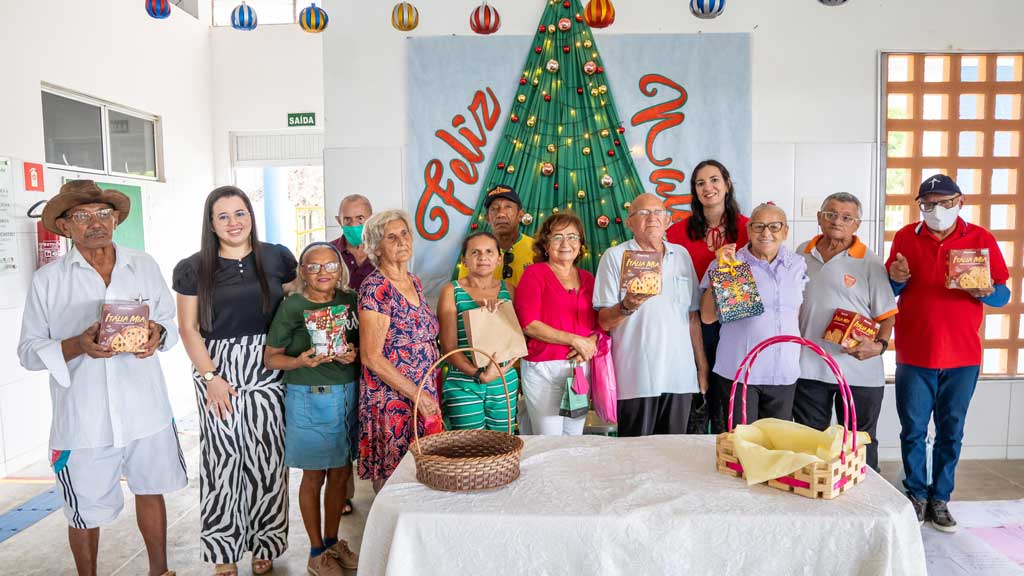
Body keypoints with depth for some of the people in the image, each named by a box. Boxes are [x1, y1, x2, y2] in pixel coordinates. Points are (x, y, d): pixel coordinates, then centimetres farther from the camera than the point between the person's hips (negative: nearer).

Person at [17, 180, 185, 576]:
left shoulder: (145, 266, 3)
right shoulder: (47, 280, -4)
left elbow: (172, 324, 9)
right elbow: (28, 351, -2)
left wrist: (158, 334, -14)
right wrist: (77, 346, -21)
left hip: (146, 411, 3)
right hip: (84, 420, -2)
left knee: (150, 491, 19)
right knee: (86, 513, 12)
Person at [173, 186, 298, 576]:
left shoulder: (277, 258, 2)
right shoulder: (193, 269, 1)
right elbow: (188, 328, 1)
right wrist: (210, 377, -7)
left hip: (266, 370, 1)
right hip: (217, 371, 0)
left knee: (266, 457, 6)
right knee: (222, 459, 5)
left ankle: (264, 545, 22)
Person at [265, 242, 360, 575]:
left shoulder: (349, 300, 3)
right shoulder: (292, 306, -9)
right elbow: (271, 358, -6)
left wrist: (353, 353, -9)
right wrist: (301, 361, -23)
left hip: (347, 395, 4)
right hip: (309, 398, -4)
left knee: (341, 473, 13)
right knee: (314, 476, 7)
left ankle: (333, 542, 33)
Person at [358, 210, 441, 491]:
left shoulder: (414, 282, 9)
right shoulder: (375, 288, -14)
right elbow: (372, 357, -17)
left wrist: (432, 390, 12)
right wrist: (417, 394, -16)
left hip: (425, 397, 7)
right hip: (391, 400, -7)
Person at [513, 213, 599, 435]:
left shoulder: (587, 279, 13)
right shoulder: (535, 273, -2)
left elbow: (600, 323, 13)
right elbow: (528, 324, -12)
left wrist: (591, 342, -10)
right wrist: (574, 340, -15)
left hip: (581, 366, 5)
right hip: (544, 369, -5)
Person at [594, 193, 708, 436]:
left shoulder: (682, 255, 12)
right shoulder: (614, 256, -1)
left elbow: (693, 316, 15)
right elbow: (604, 321, -5)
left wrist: (702, 367, 12)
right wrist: (627, 306, -24)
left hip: (681, 377, 4)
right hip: (636, 378, -3)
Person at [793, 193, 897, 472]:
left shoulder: (870, 263, -4)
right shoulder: (802, 253, 6)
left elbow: (887, 314, -3)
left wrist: (879, 344, -20)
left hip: (859, 371, -2)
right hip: (809, 367, 3)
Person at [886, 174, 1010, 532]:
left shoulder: (981, 239, 2)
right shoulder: (906, 237, 2)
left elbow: (1003, 296, 4)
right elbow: (889, 293, 9)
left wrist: (987, 292, -18)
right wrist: (896, 279, -13)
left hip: (962, 357, 0)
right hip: (914, 355, 0)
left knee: (950, 433, 9)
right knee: (913, 431, 6)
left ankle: (939, 499, 23)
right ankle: (916, 495, 22)